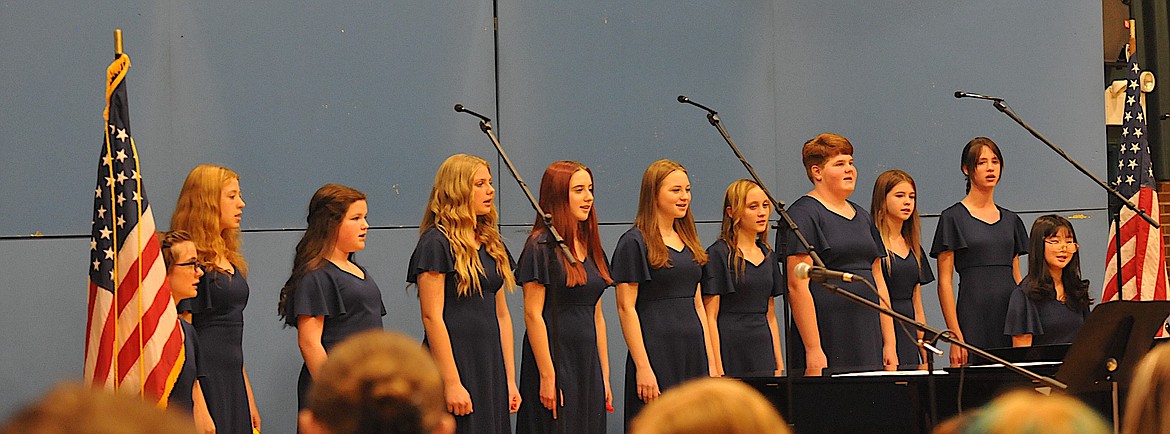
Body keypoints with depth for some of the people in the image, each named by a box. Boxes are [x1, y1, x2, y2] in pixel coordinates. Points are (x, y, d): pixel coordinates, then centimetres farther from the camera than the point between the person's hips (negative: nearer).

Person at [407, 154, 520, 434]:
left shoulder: (491, 243, 15)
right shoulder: (436, 243, -8)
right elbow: (432, 316, -14)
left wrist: (510, 379, 13)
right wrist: (452, 383, -19)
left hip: (490, 367, 7)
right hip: (454, 363, -7)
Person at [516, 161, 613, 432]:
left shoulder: (591, 248, 14)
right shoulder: (541, 247, -8)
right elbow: (532, 314, -13)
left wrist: (604, 375, 14)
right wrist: (547, 377, -18)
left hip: (587, 361, 7)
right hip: (554, 359, -7)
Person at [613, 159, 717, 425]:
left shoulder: (688, 242, 16)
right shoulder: (634, 242, -6)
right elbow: (626, 308, -10)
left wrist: (710, 362, 13)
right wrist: (642, 367, -17)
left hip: (693, 353, 7)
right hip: (656, 352, -7)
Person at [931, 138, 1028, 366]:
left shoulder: (1011, 220, 16)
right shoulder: (953, 218, 0)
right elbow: (945, 282, -5)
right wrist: (956, 336, -13)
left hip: (1010, 313, 5)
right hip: (974, 311, -5)